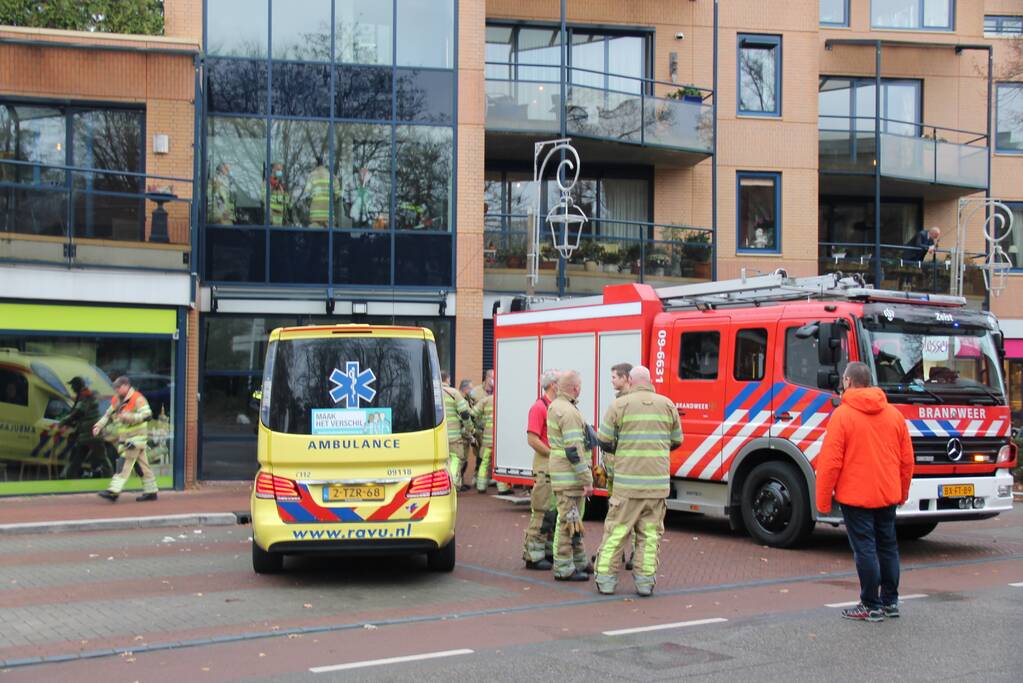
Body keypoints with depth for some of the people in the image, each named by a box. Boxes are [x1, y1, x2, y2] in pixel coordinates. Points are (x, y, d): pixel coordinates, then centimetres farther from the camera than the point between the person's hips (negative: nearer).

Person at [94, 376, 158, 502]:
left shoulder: (137, 398, -12)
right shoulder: (116, 400, 14)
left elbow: (147, 415, -20)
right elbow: (108, 415, 23)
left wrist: (130, 417, -30)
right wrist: (99, 426, 8)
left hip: (136, 437, -8)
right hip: (124, 438, 8)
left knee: (125, 464, -13)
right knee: (142, 465, 11)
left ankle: (114, 491, -18)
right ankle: (151, 491, 15)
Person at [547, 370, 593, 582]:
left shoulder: (555, 406, 13)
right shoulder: (569, 412, -20)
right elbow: (574, 451, -23)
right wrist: (587, 480, -20)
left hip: (560, 474, 11)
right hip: (569, 476, -11)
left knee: (574, 520, 19)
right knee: (568, 522, -5)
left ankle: (579, 561, 29)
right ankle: (564, 569, -1)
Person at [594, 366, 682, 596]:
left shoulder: (619, 405, -4)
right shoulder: (667, 405, 4)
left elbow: (604, 441, 1)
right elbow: (676, 441, 14)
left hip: (627, 483, -2)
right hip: (658, 481, 2)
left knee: (616, 530, 4)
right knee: (650, 533, 8)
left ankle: (606, 577, 6)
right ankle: (645, 579, 7)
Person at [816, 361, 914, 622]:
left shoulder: (842, 415, -12)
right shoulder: (894, 414, 6)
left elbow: (830, 463, -14)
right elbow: (907, 459, 11)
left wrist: (823, 501, -7)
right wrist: (902, 492, 23)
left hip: (856, 496, -6)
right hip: (888, 495, 6)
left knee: (865, 550, -1)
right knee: (888, 547, 14)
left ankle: (871, 606, 3)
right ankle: (890, 602, 21)